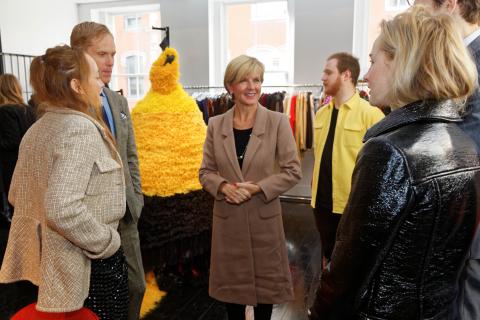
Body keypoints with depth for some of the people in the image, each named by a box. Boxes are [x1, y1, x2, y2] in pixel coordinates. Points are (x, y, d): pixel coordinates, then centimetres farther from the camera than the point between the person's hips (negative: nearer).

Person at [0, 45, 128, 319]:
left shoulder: (37, 130, 6)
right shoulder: (80, 128, -21)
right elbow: (62, 208, -31)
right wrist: (107, 243, -19)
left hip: (51, 258, 9)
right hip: (90, 263, -8)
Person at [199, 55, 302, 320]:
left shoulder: (277, 122, -7)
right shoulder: (216, 124, 0)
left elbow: (293, 171, -7)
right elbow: (205, 171, 4)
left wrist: (258, 187, -19)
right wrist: (224, 187, -16)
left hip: (264, 217, -1)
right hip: (227, 218, 2)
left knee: (265, 280, 14)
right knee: (231, 281, 16)